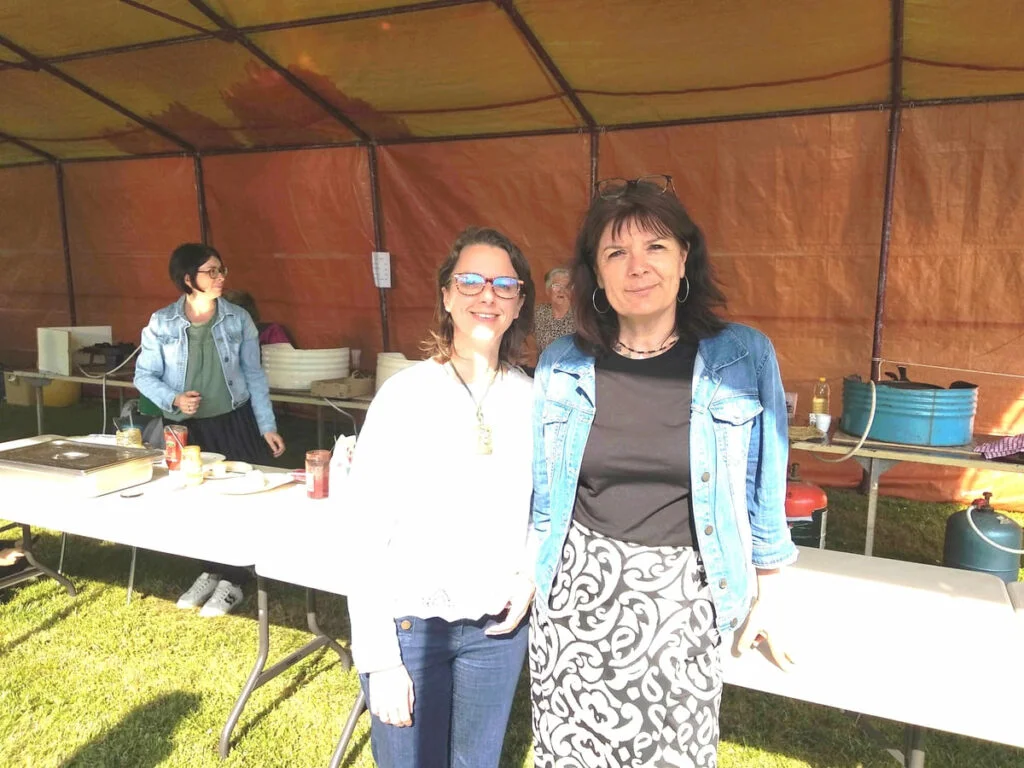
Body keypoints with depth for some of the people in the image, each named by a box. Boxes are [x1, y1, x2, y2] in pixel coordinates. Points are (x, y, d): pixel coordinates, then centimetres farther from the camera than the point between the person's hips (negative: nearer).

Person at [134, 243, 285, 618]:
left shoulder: (238, 319, -3)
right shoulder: (162, 323, -5)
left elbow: (254, 375, 1)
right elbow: (144, 376, 1)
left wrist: (267, 426, -3)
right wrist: (172, 399, -18)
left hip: (234, 422, 0)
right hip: (187, 428, 1)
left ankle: (232, 580, 16)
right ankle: (211, 572, 32)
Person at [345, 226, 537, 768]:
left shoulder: (532, 399, -3)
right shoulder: (406, 393, -15)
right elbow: (367, 532, -13)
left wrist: (530, 576, -4)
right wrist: (381, 659, -13)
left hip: (499, 624, 4)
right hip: (410, 622, -3)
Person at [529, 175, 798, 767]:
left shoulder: (744, 358, -6)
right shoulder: (561, 365, -2)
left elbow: (763, 489, 3)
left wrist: (770, 595, 9)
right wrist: (526, 575, 12)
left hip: (681, 596, -1)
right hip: (577, 588, 2)